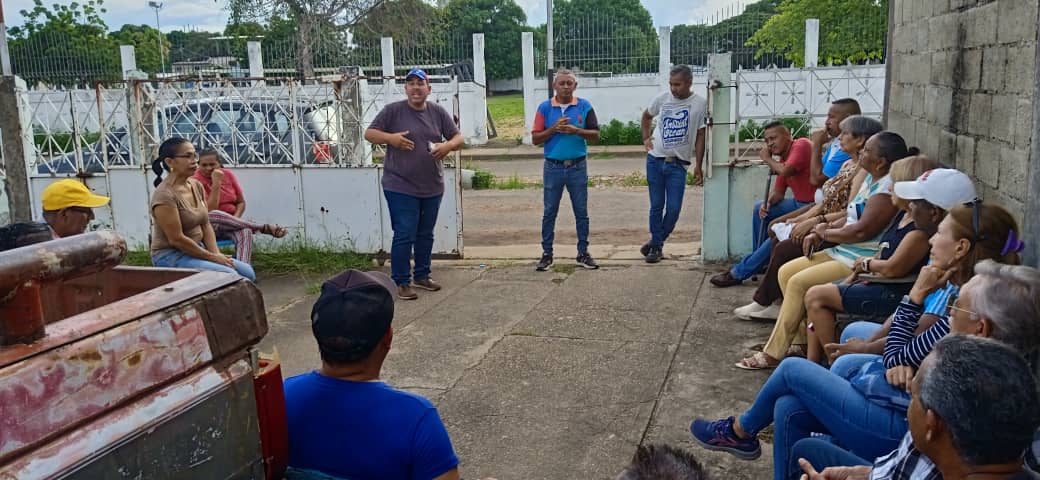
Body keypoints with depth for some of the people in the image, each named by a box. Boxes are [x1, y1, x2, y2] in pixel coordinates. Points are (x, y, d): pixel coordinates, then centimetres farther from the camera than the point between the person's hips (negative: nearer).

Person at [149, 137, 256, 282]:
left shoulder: (197, 185, 5)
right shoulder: (164, 195, -19)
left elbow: (205, 225, 7)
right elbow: (176, 239, -21)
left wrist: (217, 254, -7)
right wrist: (212, 257, -15)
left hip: (197, 250, 8)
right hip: (171, 256, -8)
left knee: (247, 272, -4)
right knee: (229, 276, -24)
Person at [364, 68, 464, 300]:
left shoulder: (438, 112, 6)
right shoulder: (393, 111, -4)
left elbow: (458, 137, 8)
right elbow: (369, 133, -3)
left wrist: (448, 145, -15)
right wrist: (390, 137, -23)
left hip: (432, 187, 5)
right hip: (401, 187, -4)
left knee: (425, 235, 15)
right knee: (404, 235, -4)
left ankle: (422, 276, 30)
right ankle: (401, 282, 6)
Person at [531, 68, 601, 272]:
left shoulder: (584, 106, 2)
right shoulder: (545, 108, 2)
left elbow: (595, 134, 0)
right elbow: (535, 139, 0)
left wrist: (576, 130, -16)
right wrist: (554, 129, -15)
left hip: (578, 167, 0)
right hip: (553, 167, 0)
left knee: (581, 212, 6)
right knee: (549, 213, 5)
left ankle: (583, 253, 16)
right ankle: (547, 254, 14)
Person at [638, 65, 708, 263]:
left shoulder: (700, 104, -5)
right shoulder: (662, 99, 1)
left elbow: (700, 136, -1)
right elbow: (646, 116, 21)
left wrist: (698, 166, -3)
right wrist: (646, 138, 8)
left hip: (678, 164, -1)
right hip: (655, 160, 2)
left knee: (674, 209, -3)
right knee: (656, 206, 5)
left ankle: (656, 241, 18)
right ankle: (656, 246, 16)